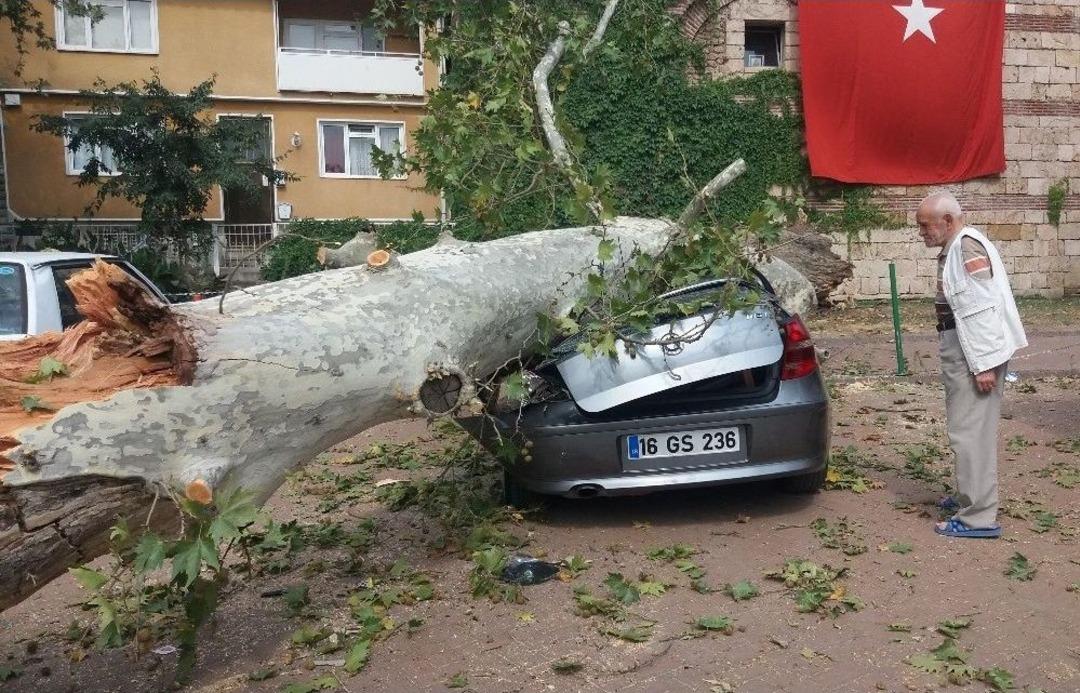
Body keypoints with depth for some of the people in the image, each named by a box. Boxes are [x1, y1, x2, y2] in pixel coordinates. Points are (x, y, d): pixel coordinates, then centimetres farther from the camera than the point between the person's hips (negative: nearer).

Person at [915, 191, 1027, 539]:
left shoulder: (967, 247, -17)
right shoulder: (955, 248, 14)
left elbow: (982, 309, -23)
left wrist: (984, 365, -25)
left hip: (975, 355, -11)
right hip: (962, 353, 11)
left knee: (970, 432, -8)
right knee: (968, 429, 20)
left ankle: (979, 517, -3)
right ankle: (970, 495, 33)